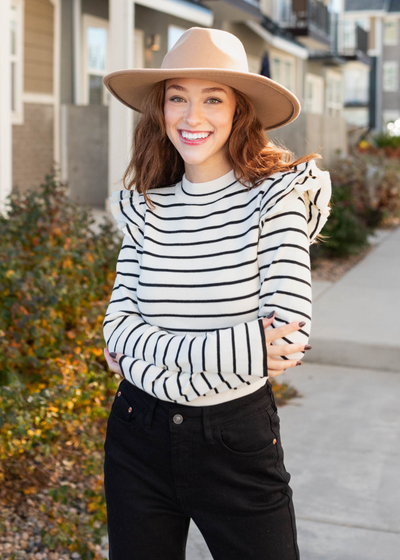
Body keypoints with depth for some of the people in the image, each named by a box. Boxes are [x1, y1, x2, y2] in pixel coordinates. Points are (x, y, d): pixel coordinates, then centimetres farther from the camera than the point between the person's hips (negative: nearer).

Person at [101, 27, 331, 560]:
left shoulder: (275, 196, -10)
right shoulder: (146, 208, 2)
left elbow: (288, 333, -20)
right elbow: (118, 324, -5)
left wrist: (150, 355, -14)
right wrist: (231, 352, -22)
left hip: (239, 443, -3)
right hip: (138, 440, 4)